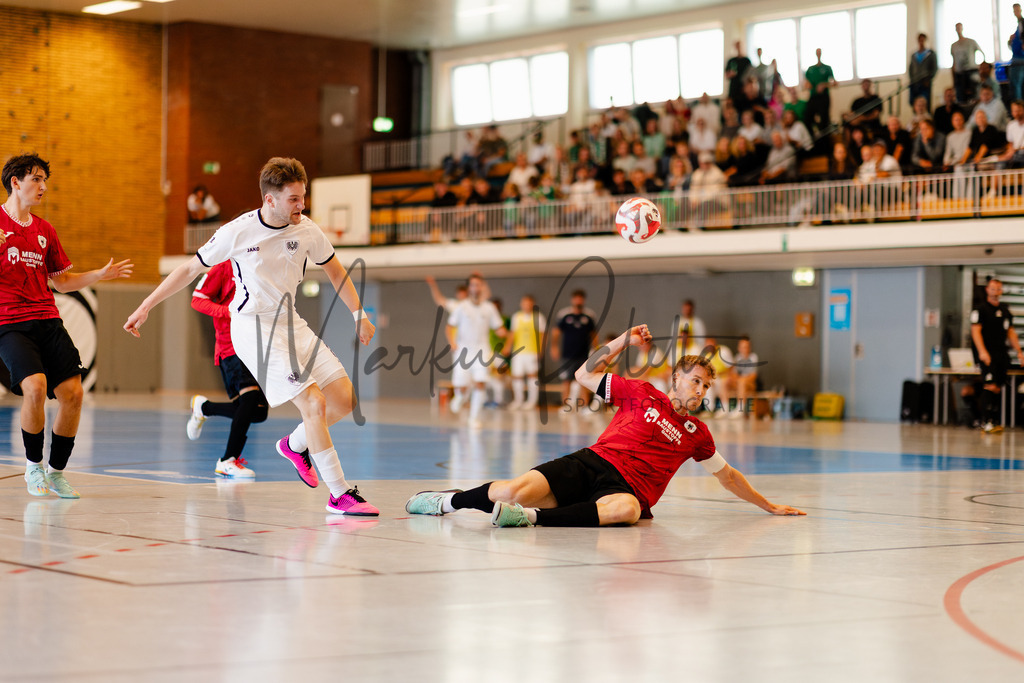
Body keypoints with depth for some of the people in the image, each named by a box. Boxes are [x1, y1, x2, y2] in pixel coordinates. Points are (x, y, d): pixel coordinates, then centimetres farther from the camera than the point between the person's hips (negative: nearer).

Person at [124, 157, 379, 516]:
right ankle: (340, 494, -12)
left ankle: (296, 445, 25)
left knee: (345, 397, -3)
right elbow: (191, 268, -1)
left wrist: (359, 314, 11)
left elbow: (335, 271, 16)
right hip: (253, 328, -6)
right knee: (314, 402, -18)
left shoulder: (307, 230, -3)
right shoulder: (238, 232, -14)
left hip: (291, 324, 6)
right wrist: (145, 307, 2)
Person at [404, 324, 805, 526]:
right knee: (516, 491, -26)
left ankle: (534, 517, -48)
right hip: (592, 463, -1)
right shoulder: (641, 394, 14)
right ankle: (450, 501, 0)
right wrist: (623, 342, 5)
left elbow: (727, 475, 34)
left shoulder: (697, 434, 22)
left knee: (627, 509, -41)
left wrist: (768, 506, 35)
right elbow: (585, 375, 14)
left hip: (627, 488, 1)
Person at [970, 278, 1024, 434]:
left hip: (1002, 353, 6)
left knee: (998, 389, 3)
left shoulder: (1005, 310, 17)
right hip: (987, 353, -6)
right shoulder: (980, 309, -2)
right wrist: (982, 351, -21)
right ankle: (986, 422, -15)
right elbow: (975, 330, -10)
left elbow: (1011, 332, 22)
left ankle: (992, 421, 6)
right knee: (990, 387, -16)